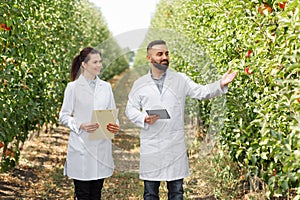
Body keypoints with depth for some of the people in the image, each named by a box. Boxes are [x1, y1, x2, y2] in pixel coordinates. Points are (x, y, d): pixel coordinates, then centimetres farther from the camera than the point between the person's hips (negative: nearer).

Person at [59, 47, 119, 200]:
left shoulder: (106, 87, 9)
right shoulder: (73, 87, -3)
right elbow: (64, 116, -2)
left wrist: (114, 126, -7)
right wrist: (81, 126, -19)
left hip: (102, 146, 4)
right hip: (81, 146, -4)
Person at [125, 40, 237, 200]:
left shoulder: (180, 80, 6)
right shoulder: (140, 84, 6)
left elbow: (201, 92, -1)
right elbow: (130, 109, 7)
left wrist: (220, 84, -19)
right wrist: (144, 119, -12)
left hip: (175, 145, 0)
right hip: (151, 145, 0)